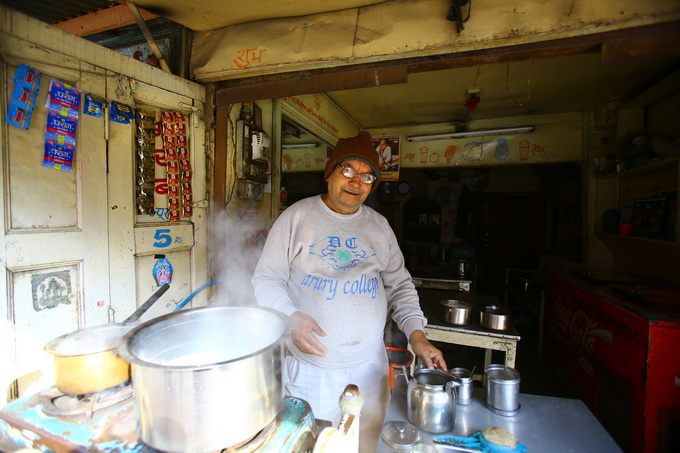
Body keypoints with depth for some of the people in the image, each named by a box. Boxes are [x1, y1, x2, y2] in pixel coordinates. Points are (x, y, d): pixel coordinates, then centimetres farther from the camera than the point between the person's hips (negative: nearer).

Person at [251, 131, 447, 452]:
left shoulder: (379, 226, 6)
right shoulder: (297, 216, -6)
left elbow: (399, 286, 9)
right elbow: (266, 277, -6)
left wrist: (416, 334, -3)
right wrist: (291, 317, -22)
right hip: (310, 368, -3)